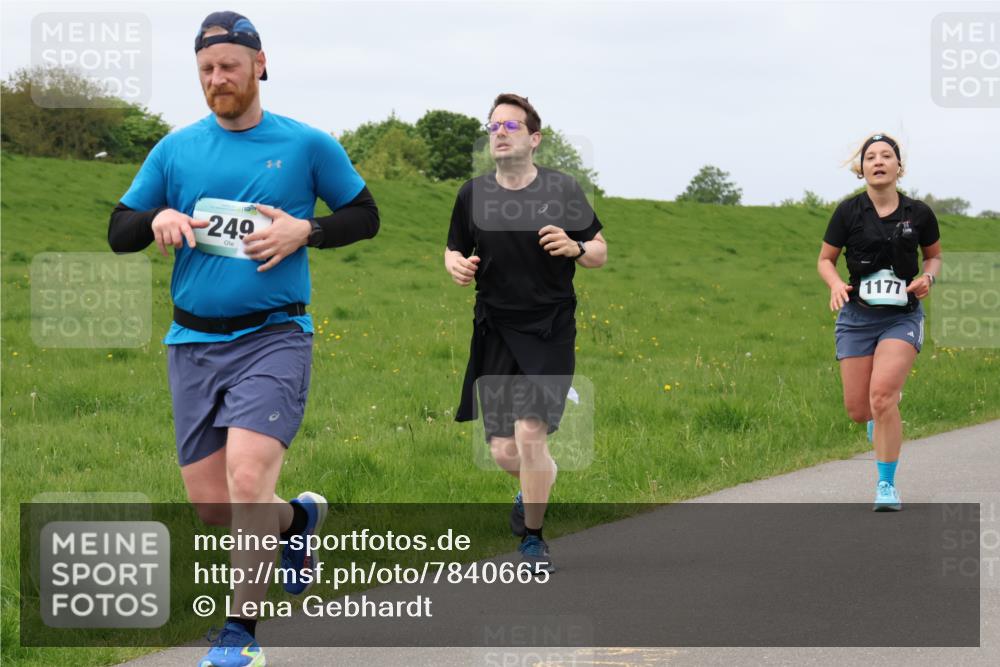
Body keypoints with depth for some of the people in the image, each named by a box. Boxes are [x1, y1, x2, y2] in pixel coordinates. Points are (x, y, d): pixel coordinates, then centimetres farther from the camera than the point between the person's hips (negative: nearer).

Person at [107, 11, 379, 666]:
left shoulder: (307, 145, 2)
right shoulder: (176, 149, 8)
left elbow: (365, 216, 10)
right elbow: (118, 231, 11)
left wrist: (303, 230, -9)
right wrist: (156, 220, -12)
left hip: (273, 336, -4)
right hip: (193, 343, 4)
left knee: (247, 478, -20)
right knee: (210, 503, 5)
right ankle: (298, 516, 36)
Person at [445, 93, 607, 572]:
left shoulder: (563, 191, -1)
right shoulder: (473, 194, 4)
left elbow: (600, 253, 7)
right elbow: (453, 251, 16)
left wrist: (574, 248, -15)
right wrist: (457, 266, -8)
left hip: (550, 331, -2)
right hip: (495, 331, 2)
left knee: (530, 434, -16)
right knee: (504, 451, 1)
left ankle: (532, 537, 3)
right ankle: (538, 482, 38)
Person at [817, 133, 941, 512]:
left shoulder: (919, 214, -1)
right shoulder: (849, 212, -3)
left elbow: (934, 255, 16)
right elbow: (825, 259, 7)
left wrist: (927, 277, -6)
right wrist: (836, 284, -14)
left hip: (903, 317, -1)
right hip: (857, 317, 1)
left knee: (882, 397, -21)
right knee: (858, 411, 0)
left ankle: (887, 484, -7)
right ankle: (887, 410, 40)